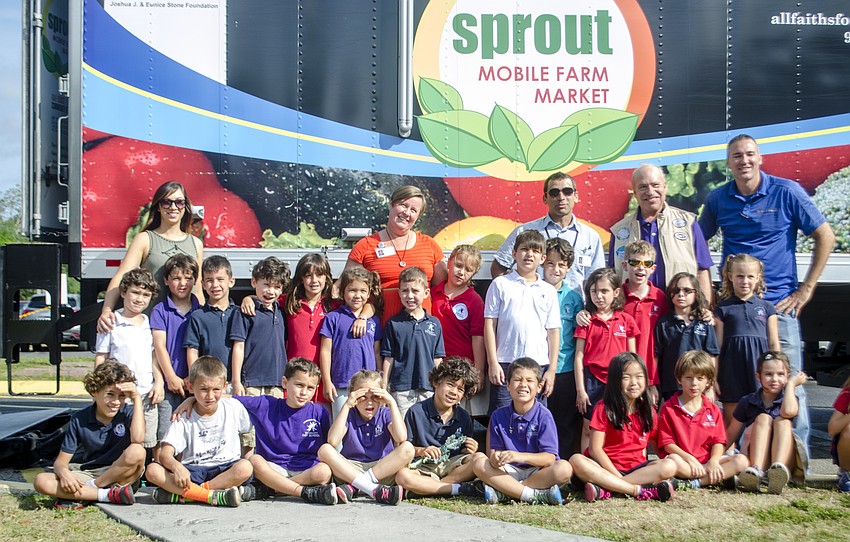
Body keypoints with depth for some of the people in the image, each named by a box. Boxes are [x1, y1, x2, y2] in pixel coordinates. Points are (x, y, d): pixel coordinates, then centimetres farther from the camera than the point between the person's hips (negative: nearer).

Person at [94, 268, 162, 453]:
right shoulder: (111, 323, -2)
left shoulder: (149, 324, 12)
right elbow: (100, 360, -2)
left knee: (148, 445, 8)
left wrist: (159, 382, 5)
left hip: (147, 395, 4)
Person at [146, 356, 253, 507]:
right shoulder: (184, 418, 0)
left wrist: (246, 455, 3)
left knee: (245, 467, -35)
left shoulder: (234, 407, 3)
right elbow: (165, 453, -10)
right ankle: (215, 496, -36)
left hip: (225, 470, -1)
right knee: (152, 470, -25)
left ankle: (180, 494, -30)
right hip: (192, 472, 1)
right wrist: (176, 466, -31)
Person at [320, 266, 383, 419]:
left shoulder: (373, 321, 12)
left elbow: (377, 352, 16)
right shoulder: (333, 318, 2)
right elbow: (325, 351, 1)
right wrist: (327, 382, -3)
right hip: (342, 387, -3)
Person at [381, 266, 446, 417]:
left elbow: (437, 359, 10)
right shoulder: (393, 323, 2)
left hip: (428, 388, 2)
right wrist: (384, 387, 2)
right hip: (401, 389, -2)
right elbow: (389, 358, 4)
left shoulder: (434, 323, 6)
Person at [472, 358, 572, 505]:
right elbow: (494, 449, 0)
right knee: (479, 463, -23)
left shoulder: (544, 416, -6)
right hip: (509, 472, 2)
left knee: (564, 469, -31)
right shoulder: (499, 416, 3)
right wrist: (495, 458, -26)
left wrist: (521, 456, -32)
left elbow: (549, 457, -14)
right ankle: (536, 496, -31)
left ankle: (503, 492, -30)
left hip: (537, 472, -2)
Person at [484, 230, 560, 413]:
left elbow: (554, 332, 10)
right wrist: (493, 362, -4)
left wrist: (552, 370, 4)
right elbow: (489, 324, 2)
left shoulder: (549, 291, 11)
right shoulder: (501, 284, 5)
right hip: (505, 365, -2)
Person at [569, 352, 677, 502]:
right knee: (576, 461, -31)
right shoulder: (604, 408, -1)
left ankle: (606, 490, -32)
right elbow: (595, 449, -8)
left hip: (635, 468, 3)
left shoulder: (648, 412, 10)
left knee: (669, 466, -24)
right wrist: (618, 476, -16)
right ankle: (639, 491, -35)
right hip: (606, 467, -3)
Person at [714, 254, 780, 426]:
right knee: (732, 421, 3)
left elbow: (773, 343, 11)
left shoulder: (766, 308, 10)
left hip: (759, 366, 1)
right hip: (732, 370, -1)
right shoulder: (722, 309, 7)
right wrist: (714, 378, 2)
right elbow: (718, 345, 6)